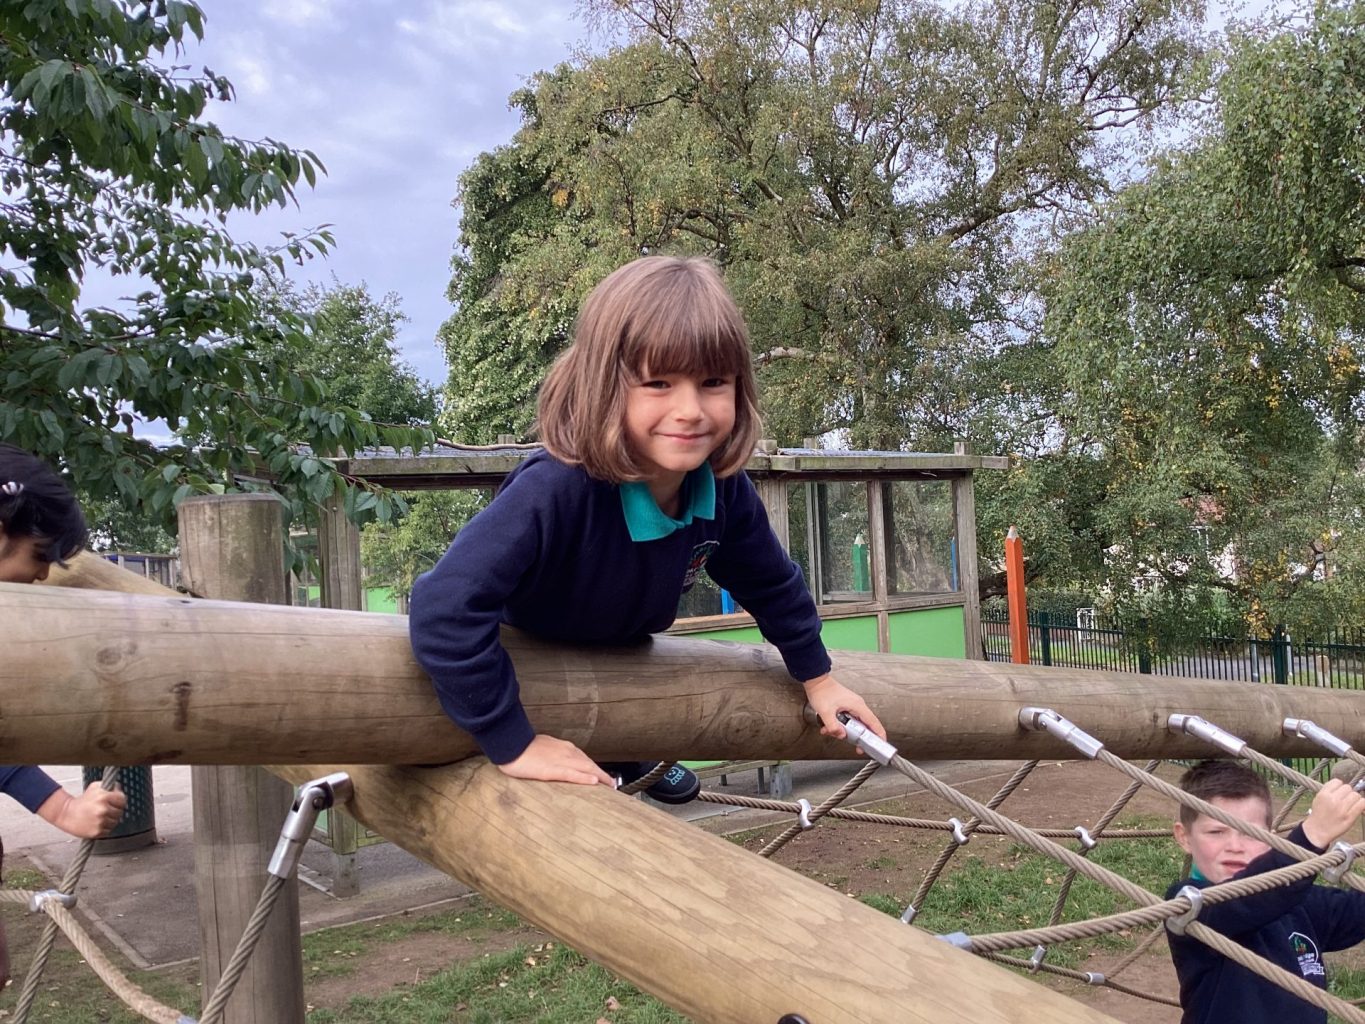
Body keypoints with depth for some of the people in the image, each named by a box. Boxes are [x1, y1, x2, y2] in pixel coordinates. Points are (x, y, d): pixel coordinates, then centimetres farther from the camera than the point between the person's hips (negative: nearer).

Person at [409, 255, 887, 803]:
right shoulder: (555, 491, -47)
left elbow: (771, 585, -7)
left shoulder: (726, 492, -28)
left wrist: (817, 677, 2)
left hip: (620, 650, 6)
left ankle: (625, 759, 60)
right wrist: (515, 743, -45)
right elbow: (444, 611, -51)